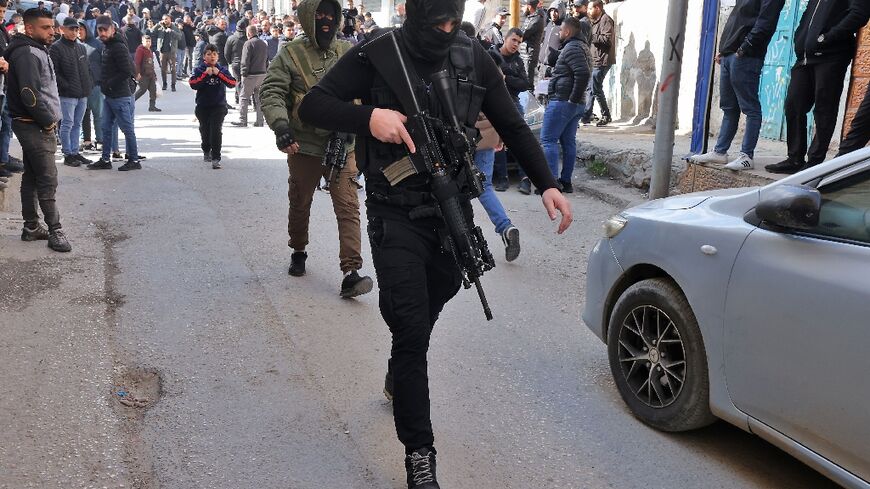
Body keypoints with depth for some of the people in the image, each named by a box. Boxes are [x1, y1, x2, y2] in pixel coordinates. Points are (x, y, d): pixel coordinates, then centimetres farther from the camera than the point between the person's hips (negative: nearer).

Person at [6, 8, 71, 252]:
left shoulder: (37, 51, 16)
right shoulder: (26, 53, -16)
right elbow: (29, 94, -24)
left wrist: (50, 119, 10)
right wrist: (48, 121, -14)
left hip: (37, 126, 10)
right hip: (35, 127, -10)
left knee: (32, 177, 13)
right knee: (48, 179, -8)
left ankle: (31, 227, 21)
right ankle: (55, 231, -4)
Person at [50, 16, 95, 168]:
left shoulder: (81, 47, 15)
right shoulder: (56, 48, -7)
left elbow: (87, 68, 20)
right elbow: (54, 72, -12)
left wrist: (89, 85, 7)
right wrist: (66, 86, -16)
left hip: (83, 94, 7)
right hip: (67, 94, -7)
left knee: (77, 124, 13)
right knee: (67, 124, -3)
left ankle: (75, 152, 20)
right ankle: (68, 155, 4)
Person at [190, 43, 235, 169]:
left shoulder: (222, 69, 4)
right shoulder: (199, 69, 1)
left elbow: (232, 83, -10)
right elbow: (193, 84, -14)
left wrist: (219, 74, -17)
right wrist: (205, 74, -19)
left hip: (219, 106, -1)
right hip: (203, 106, 1)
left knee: (216, 131, -15)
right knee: (205, 130, 14)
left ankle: (216, 159, -14)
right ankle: (206, 152, 41)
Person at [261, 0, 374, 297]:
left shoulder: (348, 53, 5)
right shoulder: (291, 55, -3)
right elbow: (271, 91, -9)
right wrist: (280, 125, -25)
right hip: (304, 148, 0)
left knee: (348, 208, -10)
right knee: (300, 205, 17)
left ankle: (351, 273, -12)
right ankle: (298, 252, 42)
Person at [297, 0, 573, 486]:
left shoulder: (473, 58, 0)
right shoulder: (377, 55, -9)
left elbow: (513, 126, 7)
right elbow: (312, 106, -9)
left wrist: (548, 184, -4)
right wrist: (369, 116, -27)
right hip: (396, 216, -4)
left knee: (431, 308, 21)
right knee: (411, 329, -6)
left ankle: (399, 377, 54)